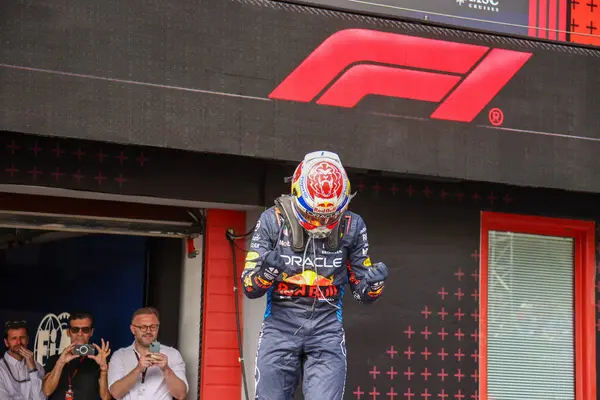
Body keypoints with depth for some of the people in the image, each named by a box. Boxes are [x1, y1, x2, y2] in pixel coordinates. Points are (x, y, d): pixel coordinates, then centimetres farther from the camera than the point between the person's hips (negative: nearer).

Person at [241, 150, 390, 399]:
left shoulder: (351, 226, -1)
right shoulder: (274, 221, -6)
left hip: (327, 328, 0)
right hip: (280, 325, 0)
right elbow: (249, 287, -4)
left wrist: (373, 283, -15)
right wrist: (266, 272, -26)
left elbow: (362, 293, 8)